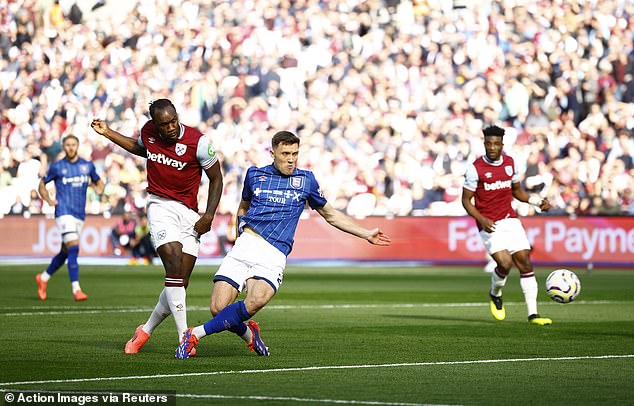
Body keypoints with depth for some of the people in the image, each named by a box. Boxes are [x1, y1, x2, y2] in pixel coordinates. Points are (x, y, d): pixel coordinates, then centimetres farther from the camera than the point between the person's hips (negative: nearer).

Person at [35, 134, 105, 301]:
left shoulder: (88, 166, 10)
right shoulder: (57, 167, 1)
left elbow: (98, 182, 23)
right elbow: (42, 185, 11)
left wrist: (99, 188, -1)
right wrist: (48, 200, -7)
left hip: (80, 214, 5)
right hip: (64, 211, -5)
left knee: (65, 252, 12)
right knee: (73, 248, -19)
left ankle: (43, 278, 34)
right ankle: (76, 289, -21)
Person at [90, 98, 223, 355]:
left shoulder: (198, 142, -12)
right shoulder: (148, 131, -2)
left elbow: (216, 179, 1)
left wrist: (208, 216, -7)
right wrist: (108, 133, 20)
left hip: (189, 213, 0)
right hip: (160, 206, 0)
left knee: (181, 283, -1)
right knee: (174, 265, -21)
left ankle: (146, 330, 21)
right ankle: (184, 338, -23)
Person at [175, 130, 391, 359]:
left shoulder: (306, 180, 13)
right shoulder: (255, 175, 15)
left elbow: (330, 214, 25)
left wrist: (366, 234, 22)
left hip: (274, 255, -1)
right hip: (245, 245, 2)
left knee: (256, 302, -32)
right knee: (218, 308, -14)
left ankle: (196, 334, -21)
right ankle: (248, 334, 20)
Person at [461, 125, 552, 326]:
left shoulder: (510, 163, 6)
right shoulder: (475, 168, -9)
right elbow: (466, 200, -5)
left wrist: (538, 201, 3)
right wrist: (481, 219, -21)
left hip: (510, 220, 5)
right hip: (490, 225, -5)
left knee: (525, 262, -5)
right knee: (505, 263, -20)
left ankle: (533, 314, 0)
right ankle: (495, 295, 14)